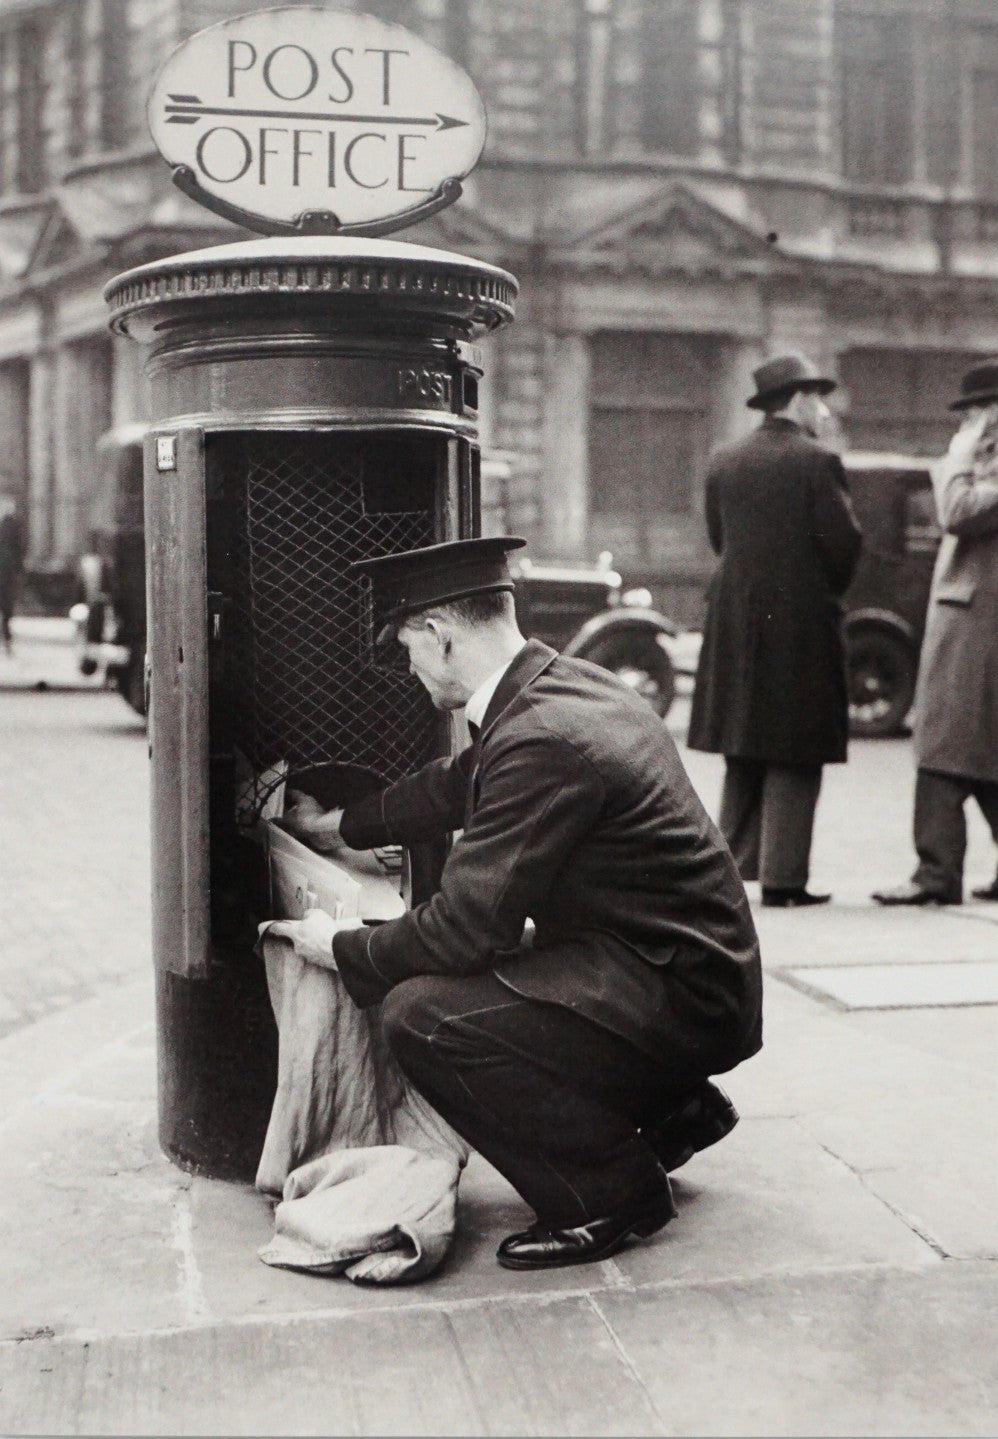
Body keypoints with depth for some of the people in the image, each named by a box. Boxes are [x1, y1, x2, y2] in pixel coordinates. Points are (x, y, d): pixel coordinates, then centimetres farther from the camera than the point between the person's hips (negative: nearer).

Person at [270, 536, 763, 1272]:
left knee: (419, 1011, -19)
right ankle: (673, 1109, 24)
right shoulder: (566, 685, 6)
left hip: (681, 1000, -10)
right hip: (694, 972, 10)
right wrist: (341, 825, 36)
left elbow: (465, 926, -21)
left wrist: (345, 948, -4)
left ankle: (610, 1189, -3)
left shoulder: (542, 740, -24)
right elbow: (459, 784, 24)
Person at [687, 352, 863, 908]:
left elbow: (719, 536, 9)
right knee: (794, 757, 0)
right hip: (801, 621, -6)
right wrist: (831, 590, 6)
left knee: (744, 755, 15)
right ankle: (782, 876, 1)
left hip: (735, 622, 6)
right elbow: (845, 541, -11)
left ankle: (734, 861, 20)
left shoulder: (725, 463, 7)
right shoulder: (816, 461, -10)